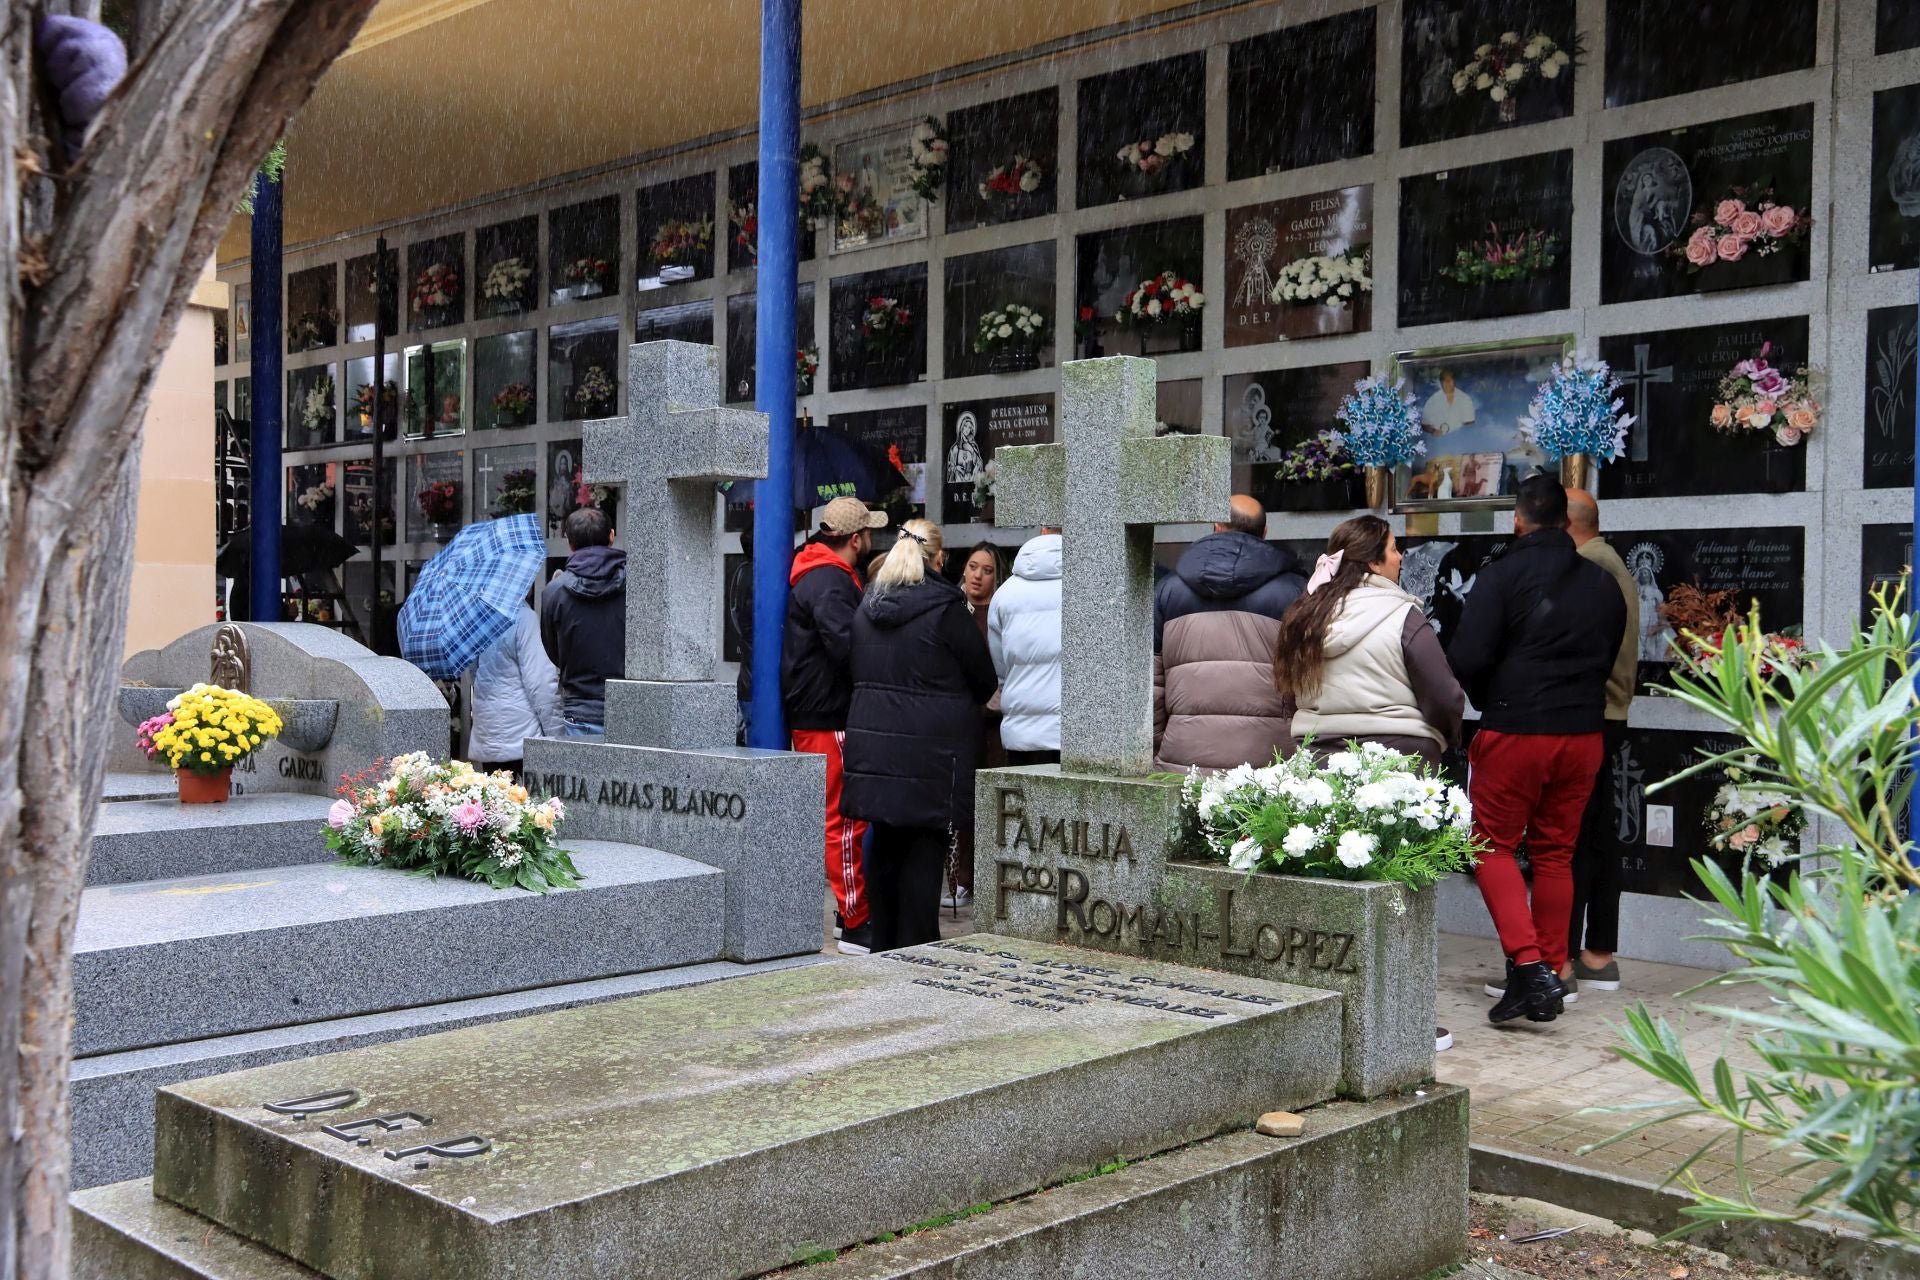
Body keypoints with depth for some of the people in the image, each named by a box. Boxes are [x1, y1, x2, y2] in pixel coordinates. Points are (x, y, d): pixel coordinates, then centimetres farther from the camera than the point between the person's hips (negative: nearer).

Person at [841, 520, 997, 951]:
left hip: (873, 743, 6)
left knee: (884, 846, 13)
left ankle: (883, 944, 20)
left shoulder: (868, 607, 8)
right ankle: (916, 949, 2)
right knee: (925, 849, 0)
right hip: (929, 750, -6)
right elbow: (984, 679, -1)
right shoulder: (945, 609, -11)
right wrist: (964, 705, 18)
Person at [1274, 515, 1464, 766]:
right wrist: (1449, 738, 11)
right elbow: (1445, 700, -9)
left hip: (1316, 755, 6)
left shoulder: (1303, 617, 6)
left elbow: (1291, 702, 14)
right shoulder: (1404, 617, -9)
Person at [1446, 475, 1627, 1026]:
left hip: (1513, 731, -5)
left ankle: (1528, 964, -10)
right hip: (1583, 732, 5)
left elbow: (1467, 657, -15)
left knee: (1493, 845, 5)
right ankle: (1550, 974, 18)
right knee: (1555, 853, 14)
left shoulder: (1504, 573, -9)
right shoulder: (1603, 583, 10)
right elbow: (1610, 657, 15)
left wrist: (1487, 702, 3)